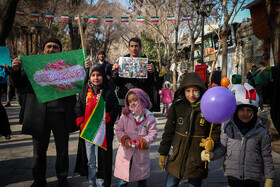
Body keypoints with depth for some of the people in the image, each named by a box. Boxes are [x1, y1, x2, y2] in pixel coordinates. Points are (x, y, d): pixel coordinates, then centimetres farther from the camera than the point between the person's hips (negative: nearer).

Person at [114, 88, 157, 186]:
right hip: (126, 151, 1)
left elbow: (153, 133, -7)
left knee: (142, 178, 18)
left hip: (142, 152, 0)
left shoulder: (149, 117, -6)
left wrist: (143, 141, -21)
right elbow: (118, 130, 2)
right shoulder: (125, 116, -1)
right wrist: (124, 139, -15)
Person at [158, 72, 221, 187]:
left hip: (197, 160, -2)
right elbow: (168, 131, 6)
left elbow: (216, 131, 0)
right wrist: (163, 152, 7)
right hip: (176, 158, 2)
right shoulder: (176, 106, -2)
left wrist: (212, 141, -21)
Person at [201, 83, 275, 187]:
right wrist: (212, 154, -18)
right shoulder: (228, 128, -2)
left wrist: (269, 178, 4)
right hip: (233, 176, 1)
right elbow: (222, 148, 2)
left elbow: (266, 156, 2)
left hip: (253, 178, 0)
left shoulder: (261, 131, -3)